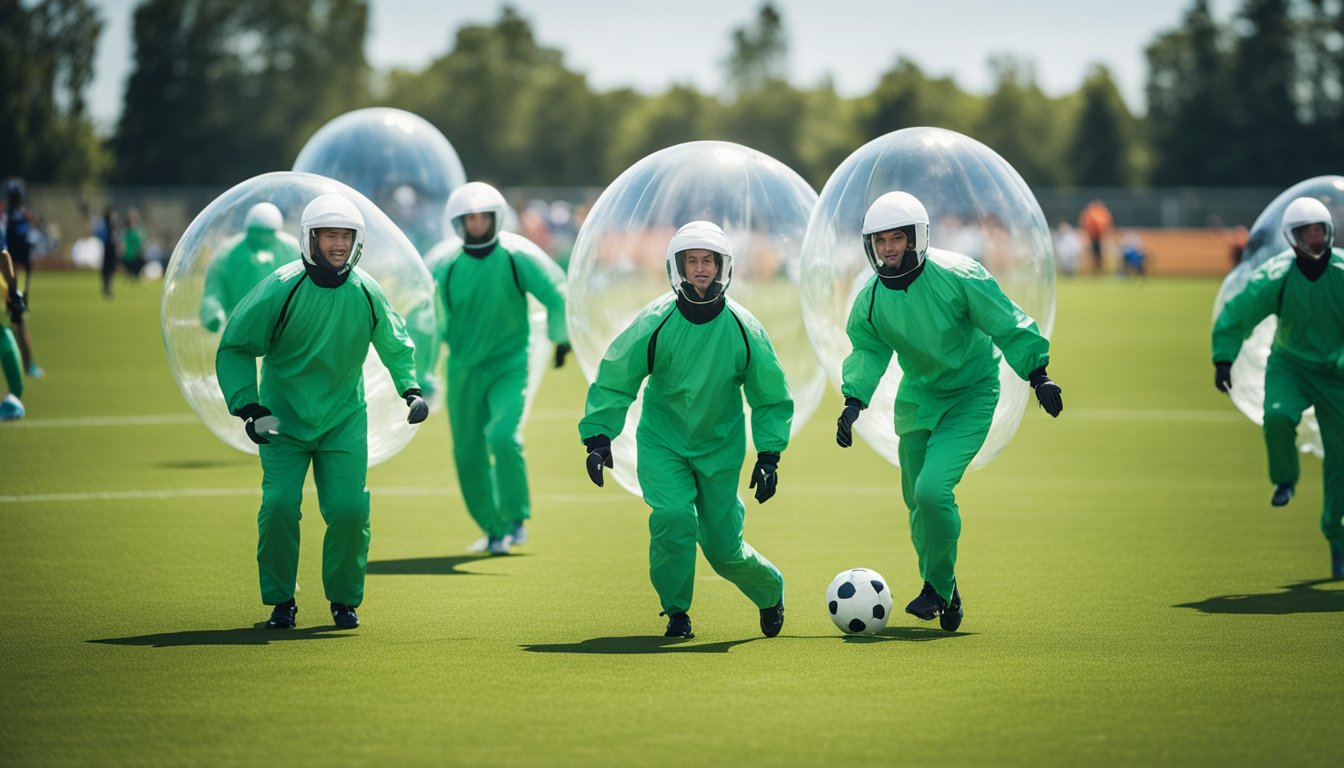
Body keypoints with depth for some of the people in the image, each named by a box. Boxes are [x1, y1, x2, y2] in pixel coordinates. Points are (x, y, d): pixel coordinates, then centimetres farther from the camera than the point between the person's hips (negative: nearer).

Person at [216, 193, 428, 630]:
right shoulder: (281, 289, -14)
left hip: (344, 419, 2)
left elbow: (395, 345, 17)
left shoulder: (367, 293, -4)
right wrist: (248, 407, -14)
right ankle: (280, 602, 6)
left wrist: (410, 389, 4)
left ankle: (344, 600, 13)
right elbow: (235, 346, -6)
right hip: (284, 418, -2)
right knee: (279, 504, -15)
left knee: (349, 508, -10)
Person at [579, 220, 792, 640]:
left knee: (723, 548, 1)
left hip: (720, 447, 1)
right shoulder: (655, 322, -15)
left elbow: (772, 398, 2)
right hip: (663, 441, -1)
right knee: (673, 517, -24)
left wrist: (769, 457, -5)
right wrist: (598, 439, -13)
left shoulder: (744, 329, -11)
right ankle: (676, 612, -2)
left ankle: (770, 591, 34)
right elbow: (613, 382, -5)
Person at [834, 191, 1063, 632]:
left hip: (971, 396, -5)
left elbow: (1007, 325, -15)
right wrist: (854, 401, -10)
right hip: (917, 398, 6)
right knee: (918, 502, 10)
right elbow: (868, 351, 4)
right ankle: (944, 594, 32)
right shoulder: (871, 299, -8)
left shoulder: (957, 277, -22)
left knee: (932, 488, -22)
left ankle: (939, 586, -3)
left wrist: (1038, 376, -18)